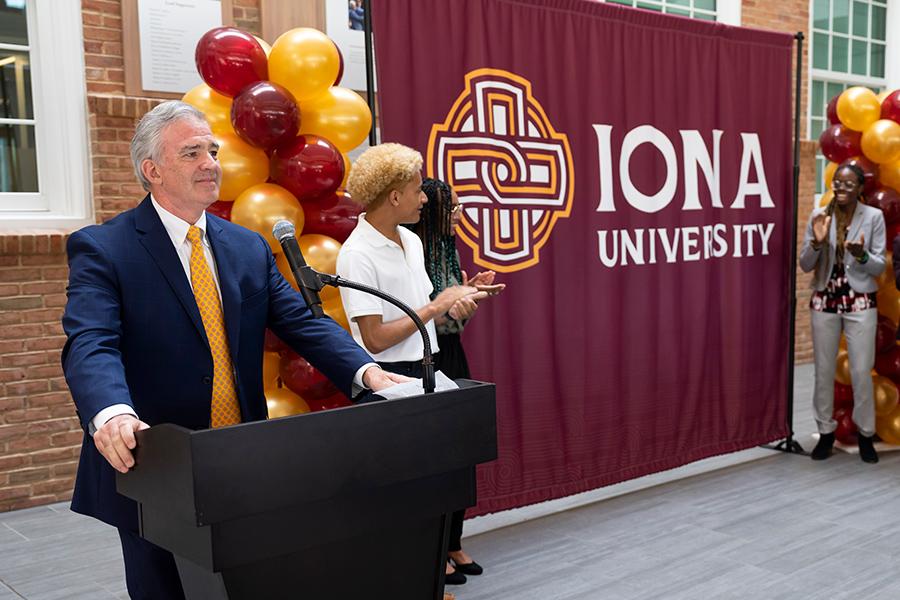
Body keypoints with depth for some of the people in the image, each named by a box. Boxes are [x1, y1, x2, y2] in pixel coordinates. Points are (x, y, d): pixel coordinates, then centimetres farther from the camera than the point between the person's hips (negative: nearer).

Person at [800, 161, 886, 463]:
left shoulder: (874, 216, -5)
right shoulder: (819, 215, -1)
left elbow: (879, 267, -3)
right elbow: (805, 265, 0)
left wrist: (862, 255, -23)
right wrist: (817, 242, -18)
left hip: (860, 303, -2)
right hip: (824, 301, 2)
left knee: (861, 371, 1)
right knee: (823, 370, 9)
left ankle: (865, 434, 18)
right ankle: (826, 431, 23)